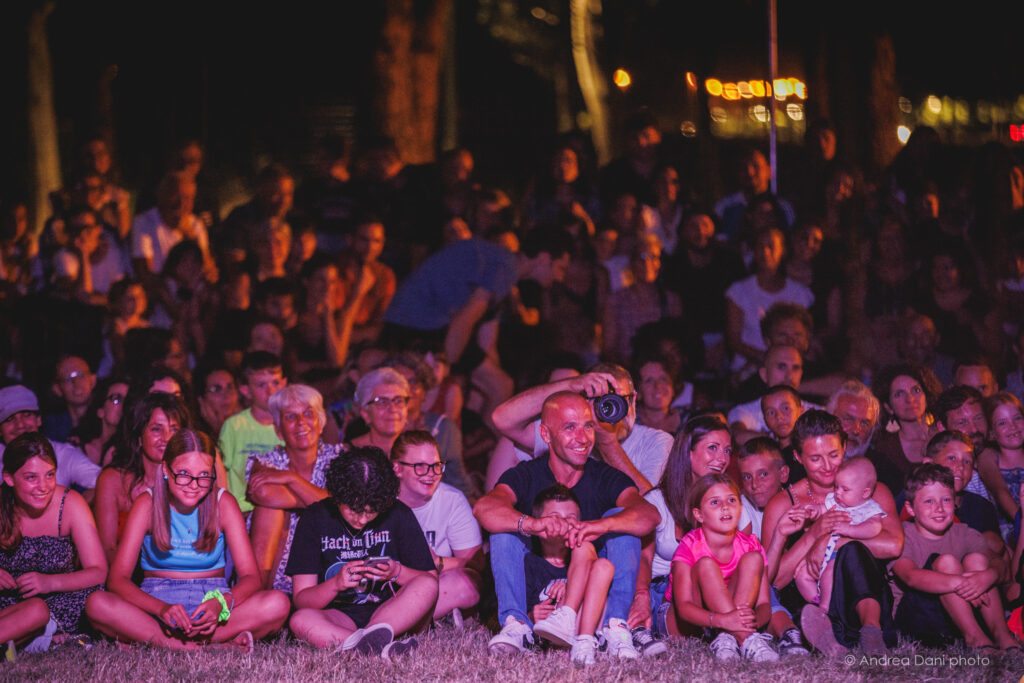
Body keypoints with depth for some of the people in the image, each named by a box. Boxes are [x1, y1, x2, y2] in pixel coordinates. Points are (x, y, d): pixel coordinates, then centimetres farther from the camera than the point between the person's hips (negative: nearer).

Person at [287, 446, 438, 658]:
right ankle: (383, 646, -46)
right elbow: (300, 600, -5)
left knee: (428, 585, -27)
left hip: (392, 612, 1)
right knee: (300, 620, -32)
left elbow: (430, 579, 0)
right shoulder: (315, 518, -3)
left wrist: (398, 572, -20)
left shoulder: (399, 515, -2)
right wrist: (335, 584, -25)